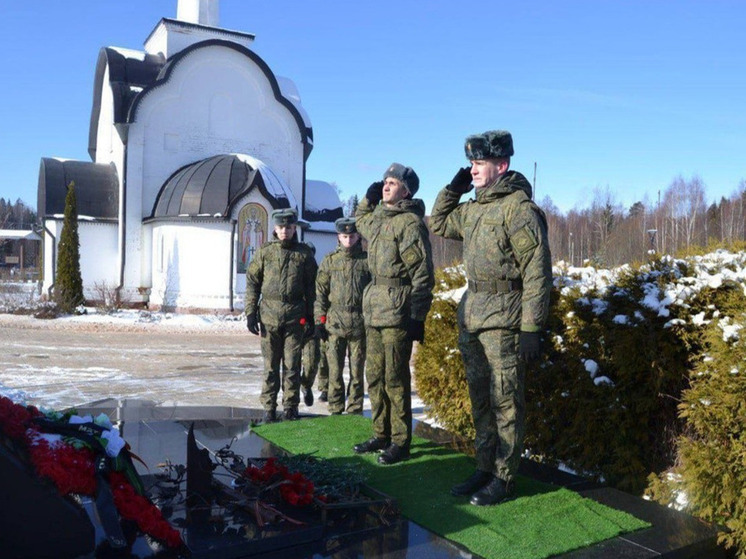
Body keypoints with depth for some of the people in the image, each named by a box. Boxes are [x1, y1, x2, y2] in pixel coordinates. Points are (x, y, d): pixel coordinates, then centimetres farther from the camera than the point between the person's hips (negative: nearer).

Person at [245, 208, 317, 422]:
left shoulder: (304, 253, 5)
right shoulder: (264, 252, 5)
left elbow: (311, 287, 8)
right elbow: (252, 283, 5)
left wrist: (310, 317, 6)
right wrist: (251, 313, -1)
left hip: (295, 317, 0)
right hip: (269, 315, 0)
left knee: (292, 365, 4)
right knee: (271, 365, 7)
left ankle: (291, 407, 15)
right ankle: (269, 408, 16)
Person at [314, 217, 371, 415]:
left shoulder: (366, 260, 5)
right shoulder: (330, 261, 8)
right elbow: (320, 293, 7)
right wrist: (320, 321, 1)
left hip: (360, 323, 0)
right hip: (335, 322, 1)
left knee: (357, 369, 5)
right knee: (335, 369, 4)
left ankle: (355, 410, 15)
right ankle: (335, 410, 15)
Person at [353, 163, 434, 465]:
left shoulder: (410, 223, -11)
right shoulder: (378, 219, 15)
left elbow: (423, 276, -15)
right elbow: (360, 220, 42)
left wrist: (417, 318, -18)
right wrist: (369, 197, 23)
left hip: (397, 311, -9)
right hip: (374, 309, 9)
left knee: (395, 378, -2)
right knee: (375, 376, 14)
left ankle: (400, 441, 10)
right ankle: (381, 434, 26)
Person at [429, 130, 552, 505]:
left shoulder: (519, 208, -12)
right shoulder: (472, 209, 12)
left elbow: (536, 272, -15)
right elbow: (437, 224, 30)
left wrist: (531, 329, -18)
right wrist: (453, 188, 14)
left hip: (503, 320, -8)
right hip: (471, 318, 9)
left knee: (505, 403, 1)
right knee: (480, 400, 15)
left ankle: (503, 479, 13)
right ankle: (484, 469, 27)